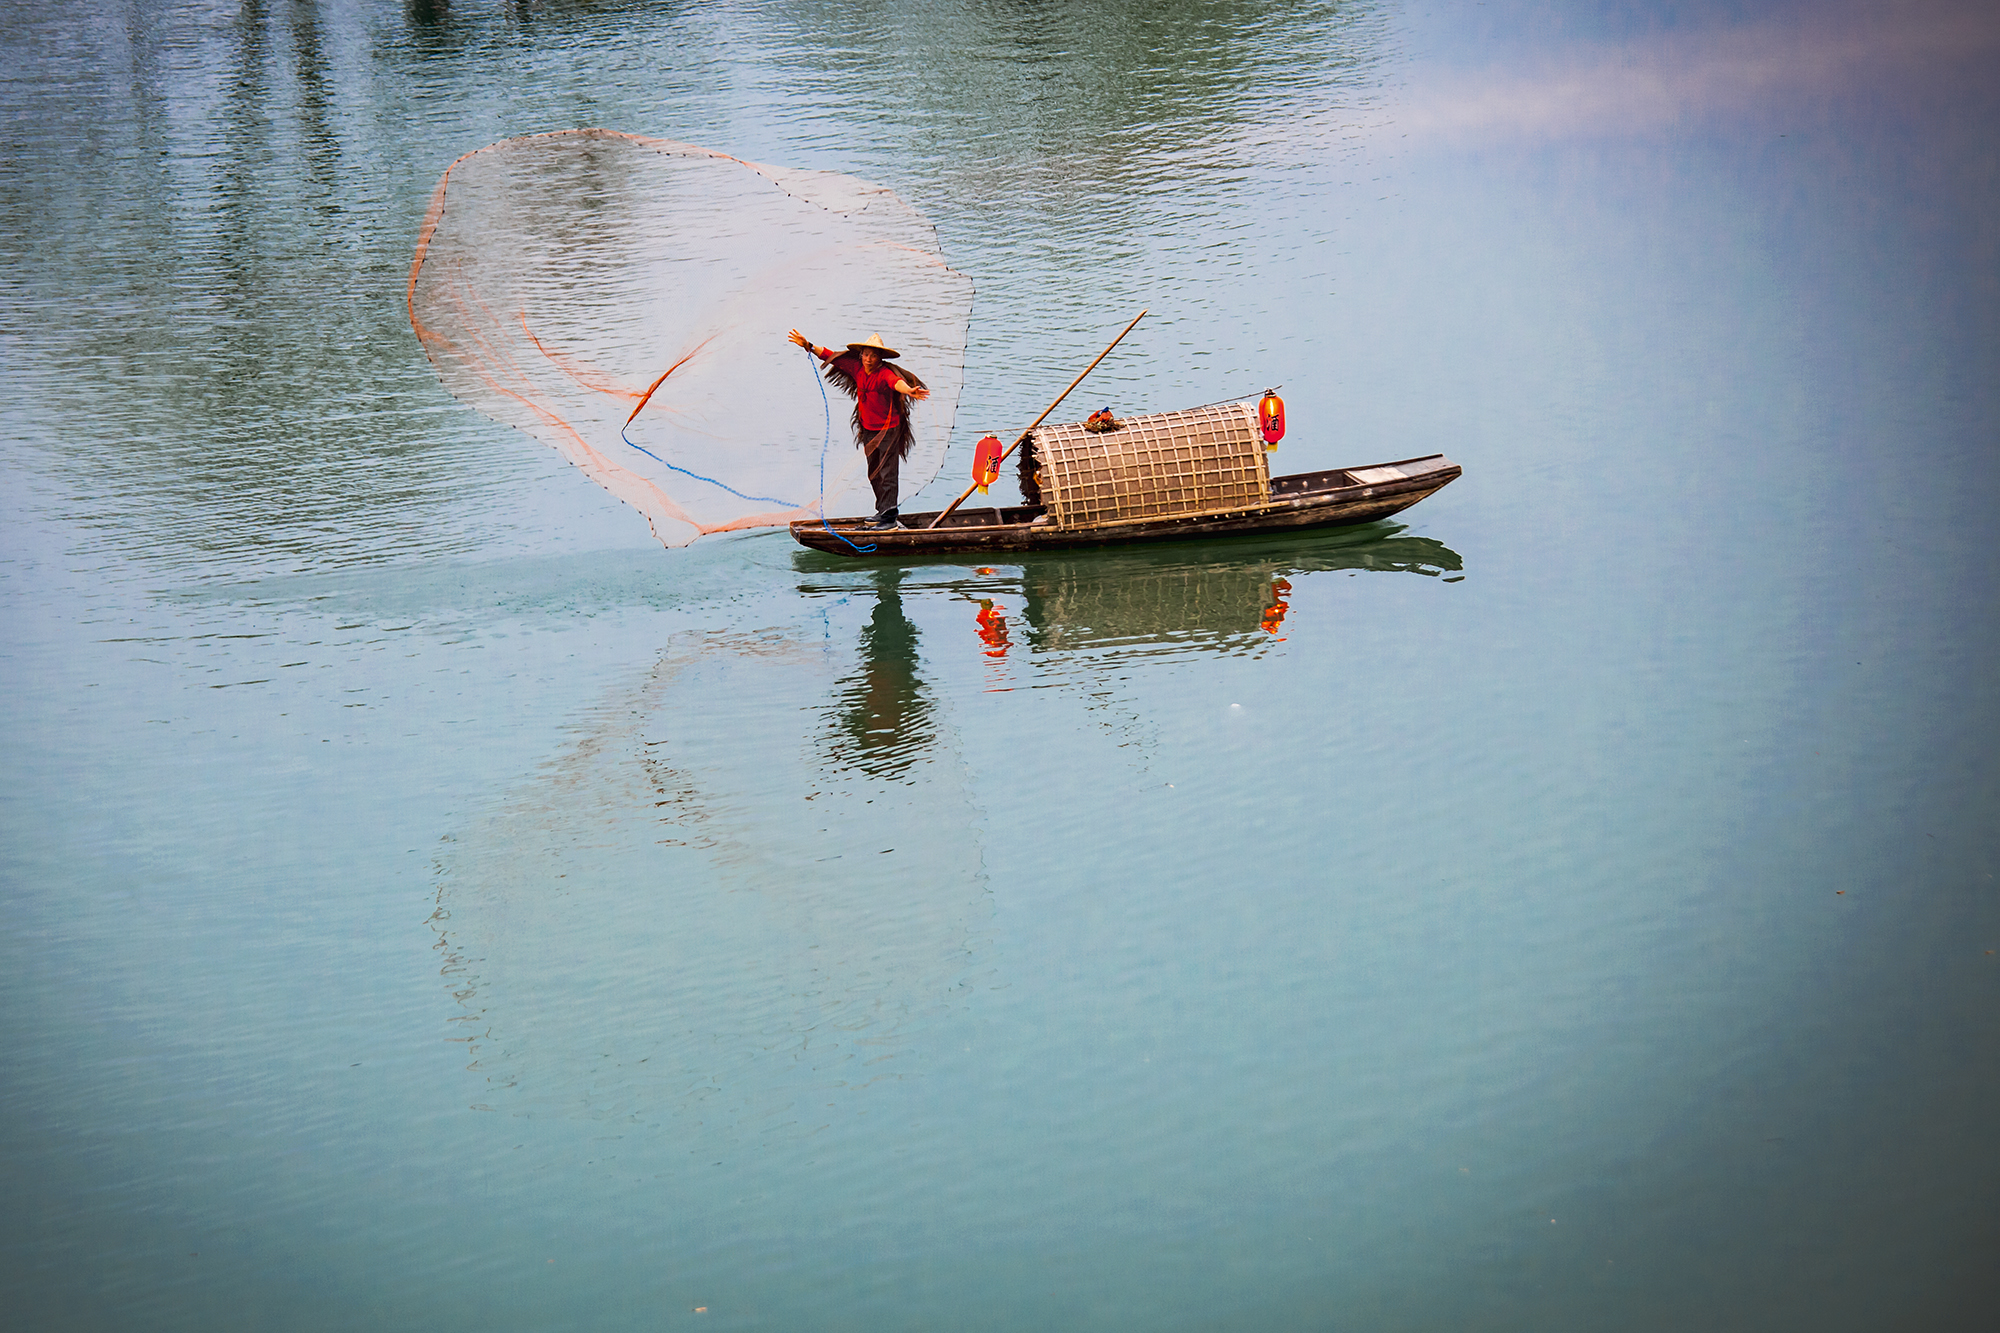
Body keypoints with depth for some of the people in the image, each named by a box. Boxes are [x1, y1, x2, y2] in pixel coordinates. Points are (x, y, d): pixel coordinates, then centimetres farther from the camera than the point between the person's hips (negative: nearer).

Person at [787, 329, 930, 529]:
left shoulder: (885, 373, -21)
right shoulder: (856, 368, -1)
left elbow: (896, 382, -43)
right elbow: (829, 356, 7)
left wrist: (909, 391, -64)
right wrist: (808, 346, 3)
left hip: (888, 430, -8)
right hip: (869, 430, 8)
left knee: (887, 473, -8)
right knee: (874, 474, 17)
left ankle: (890, 518, -6)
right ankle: (883, 511, 31)